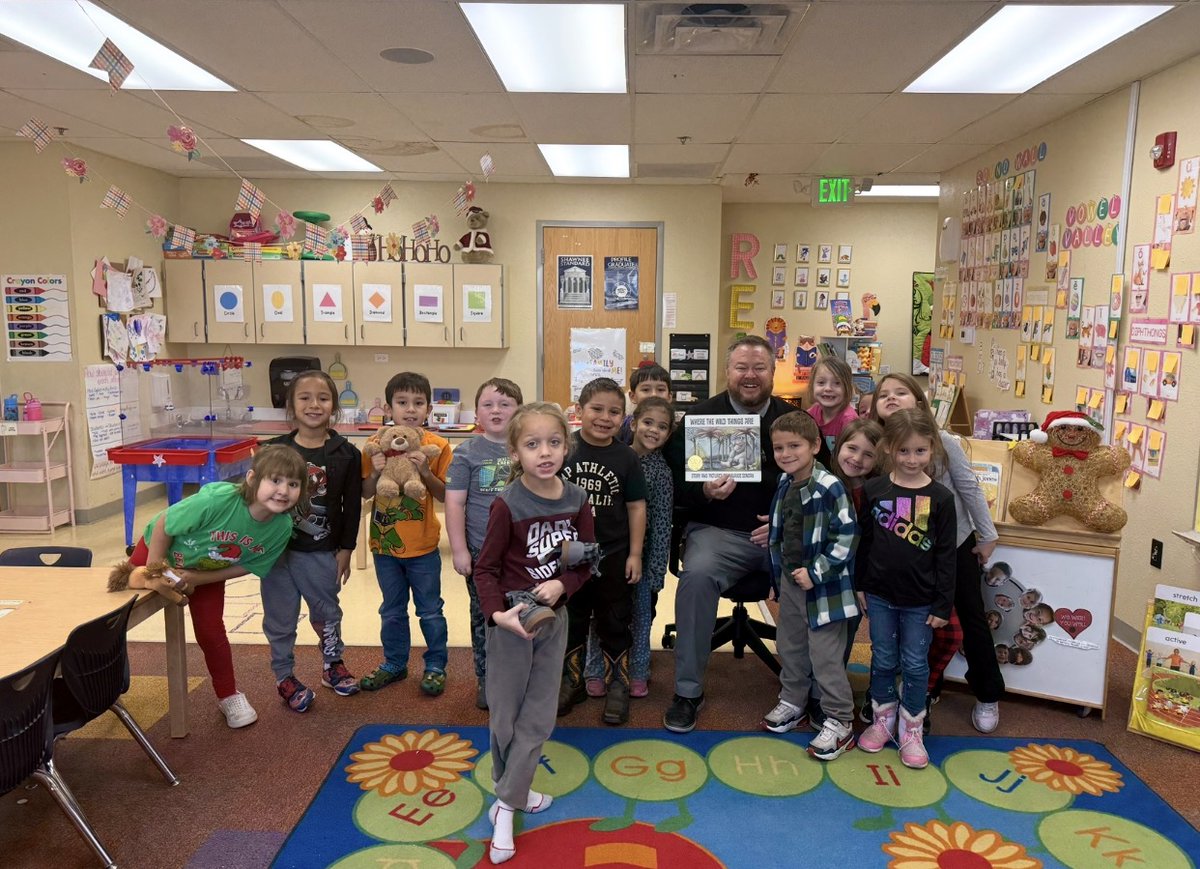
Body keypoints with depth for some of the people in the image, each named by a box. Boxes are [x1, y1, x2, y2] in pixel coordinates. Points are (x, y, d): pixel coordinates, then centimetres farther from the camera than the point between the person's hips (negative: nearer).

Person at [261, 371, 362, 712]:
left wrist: (345, 549, -1)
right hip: (278, 549, 0)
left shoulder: (346, 453, -7)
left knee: (327, 612, 16)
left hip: (322, 551, 0)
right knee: (280, 616, 11)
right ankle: (284, 677, 30)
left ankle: (333, 664, 39)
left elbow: (352, 505, -2)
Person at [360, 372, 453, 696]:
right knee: (392, 611, 19)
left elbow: (446, 495, -8)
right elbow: (365, 493, 0)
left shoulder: (437, 446, -9)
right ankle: (394, 663, 36)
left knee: (430, 611, 12)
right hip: (385, 544, 2)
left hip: (423, 547, -2)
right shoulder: (376, 444, -4)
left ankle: (435, 666, 29)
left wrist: (426, 472, -24)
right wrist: (375, 472, -20)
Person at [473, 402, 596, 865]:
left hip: (554, 617, 4)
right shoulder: (507, 505, -18)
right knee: (504, 713, 10)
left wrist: (561, 586, -18)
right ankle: (512, 791, 31)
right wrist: (496, 614, -26)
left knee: (539, 715, 10)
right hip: (511, 619, -4)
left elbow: (586, 560, 0)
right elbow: (485, 568, -13)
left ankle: (506, 805, 24)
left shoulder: (576, 500, -7)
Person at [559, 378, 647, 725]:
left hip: (612, 556, -1)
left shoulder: (626, 457, -6)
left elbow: (636, 507, -2)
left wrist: (634, 554, -3)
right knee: (571, 621, 16)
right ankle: (573, 681, 34)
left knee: (614, 624, 12)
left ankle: (618, 686, 28)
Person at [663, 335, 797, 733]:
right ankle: (688, 691, -13)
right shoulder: (701, 416, 3)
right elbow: (677, 484, 1)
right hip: (719, 531, -2)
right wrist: (705, 492, -20)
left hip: (783, 533, 2)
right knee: (697, 575, -31)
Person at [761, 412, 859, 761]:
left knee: (826, 655, 1)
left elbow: (846, 537, -20)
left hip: (822, 585, -8)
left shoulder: (830, 487, -21)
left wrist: (815, 572, -21)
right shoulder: (784, 483, 4)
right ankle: (792, 703, 39)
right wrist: (780, 572, 15)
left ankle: (839, 722, 17)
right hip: (791, 581, 8)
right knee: (789, 646, 20)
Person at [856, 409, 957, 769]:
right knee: (883, 661, 14)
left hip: (920, 600, -1)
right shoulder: (875, 489, -4)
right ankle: (882, 720, 32)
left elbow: (946, 555, -6)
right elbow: (864, 540, 3)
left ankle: (911, 730, 26)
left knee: (915, 665, 9)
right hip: (880, 594, 2)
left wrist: (943, 605, -6)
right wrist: (859, 586, 3)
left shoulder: (940, 498, -9)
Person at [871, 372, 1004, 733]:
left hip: (957, 542, -1)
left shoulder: (944, 442, -17)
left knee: (970, 618, 12)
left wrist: (987, 535, -3)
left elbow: (969, 488, -9)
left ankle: (987, 696, 30)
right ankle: (925, 693, 30)